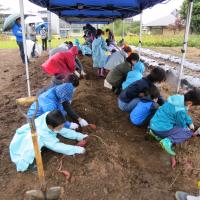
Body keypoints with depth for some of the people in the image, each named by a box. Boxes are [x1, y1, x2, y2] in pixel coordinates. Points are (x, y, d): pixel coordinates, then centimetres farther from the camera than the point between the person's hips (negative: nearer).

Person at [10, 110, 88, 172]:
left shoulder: (49, 118, -21)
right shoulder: (42, 134, -38)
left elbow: (63, 130, -7)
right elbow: (56, 146, -32)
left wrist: (78, 136, -10)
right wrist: (76, 149, -32)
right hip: (21, 143, -9)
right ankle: (28, 163, -17)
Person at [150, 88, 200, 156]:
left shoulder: (178, 98, 0)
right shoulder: (180, 110, -24)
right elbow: (182, 125, -4)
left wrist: (190, 123, 19)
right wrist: (188, 127, 16)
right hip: (162, 130, -8)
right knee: (189, 132, 3)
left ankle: (157, 133, 15)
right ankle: (169, 141, -15)